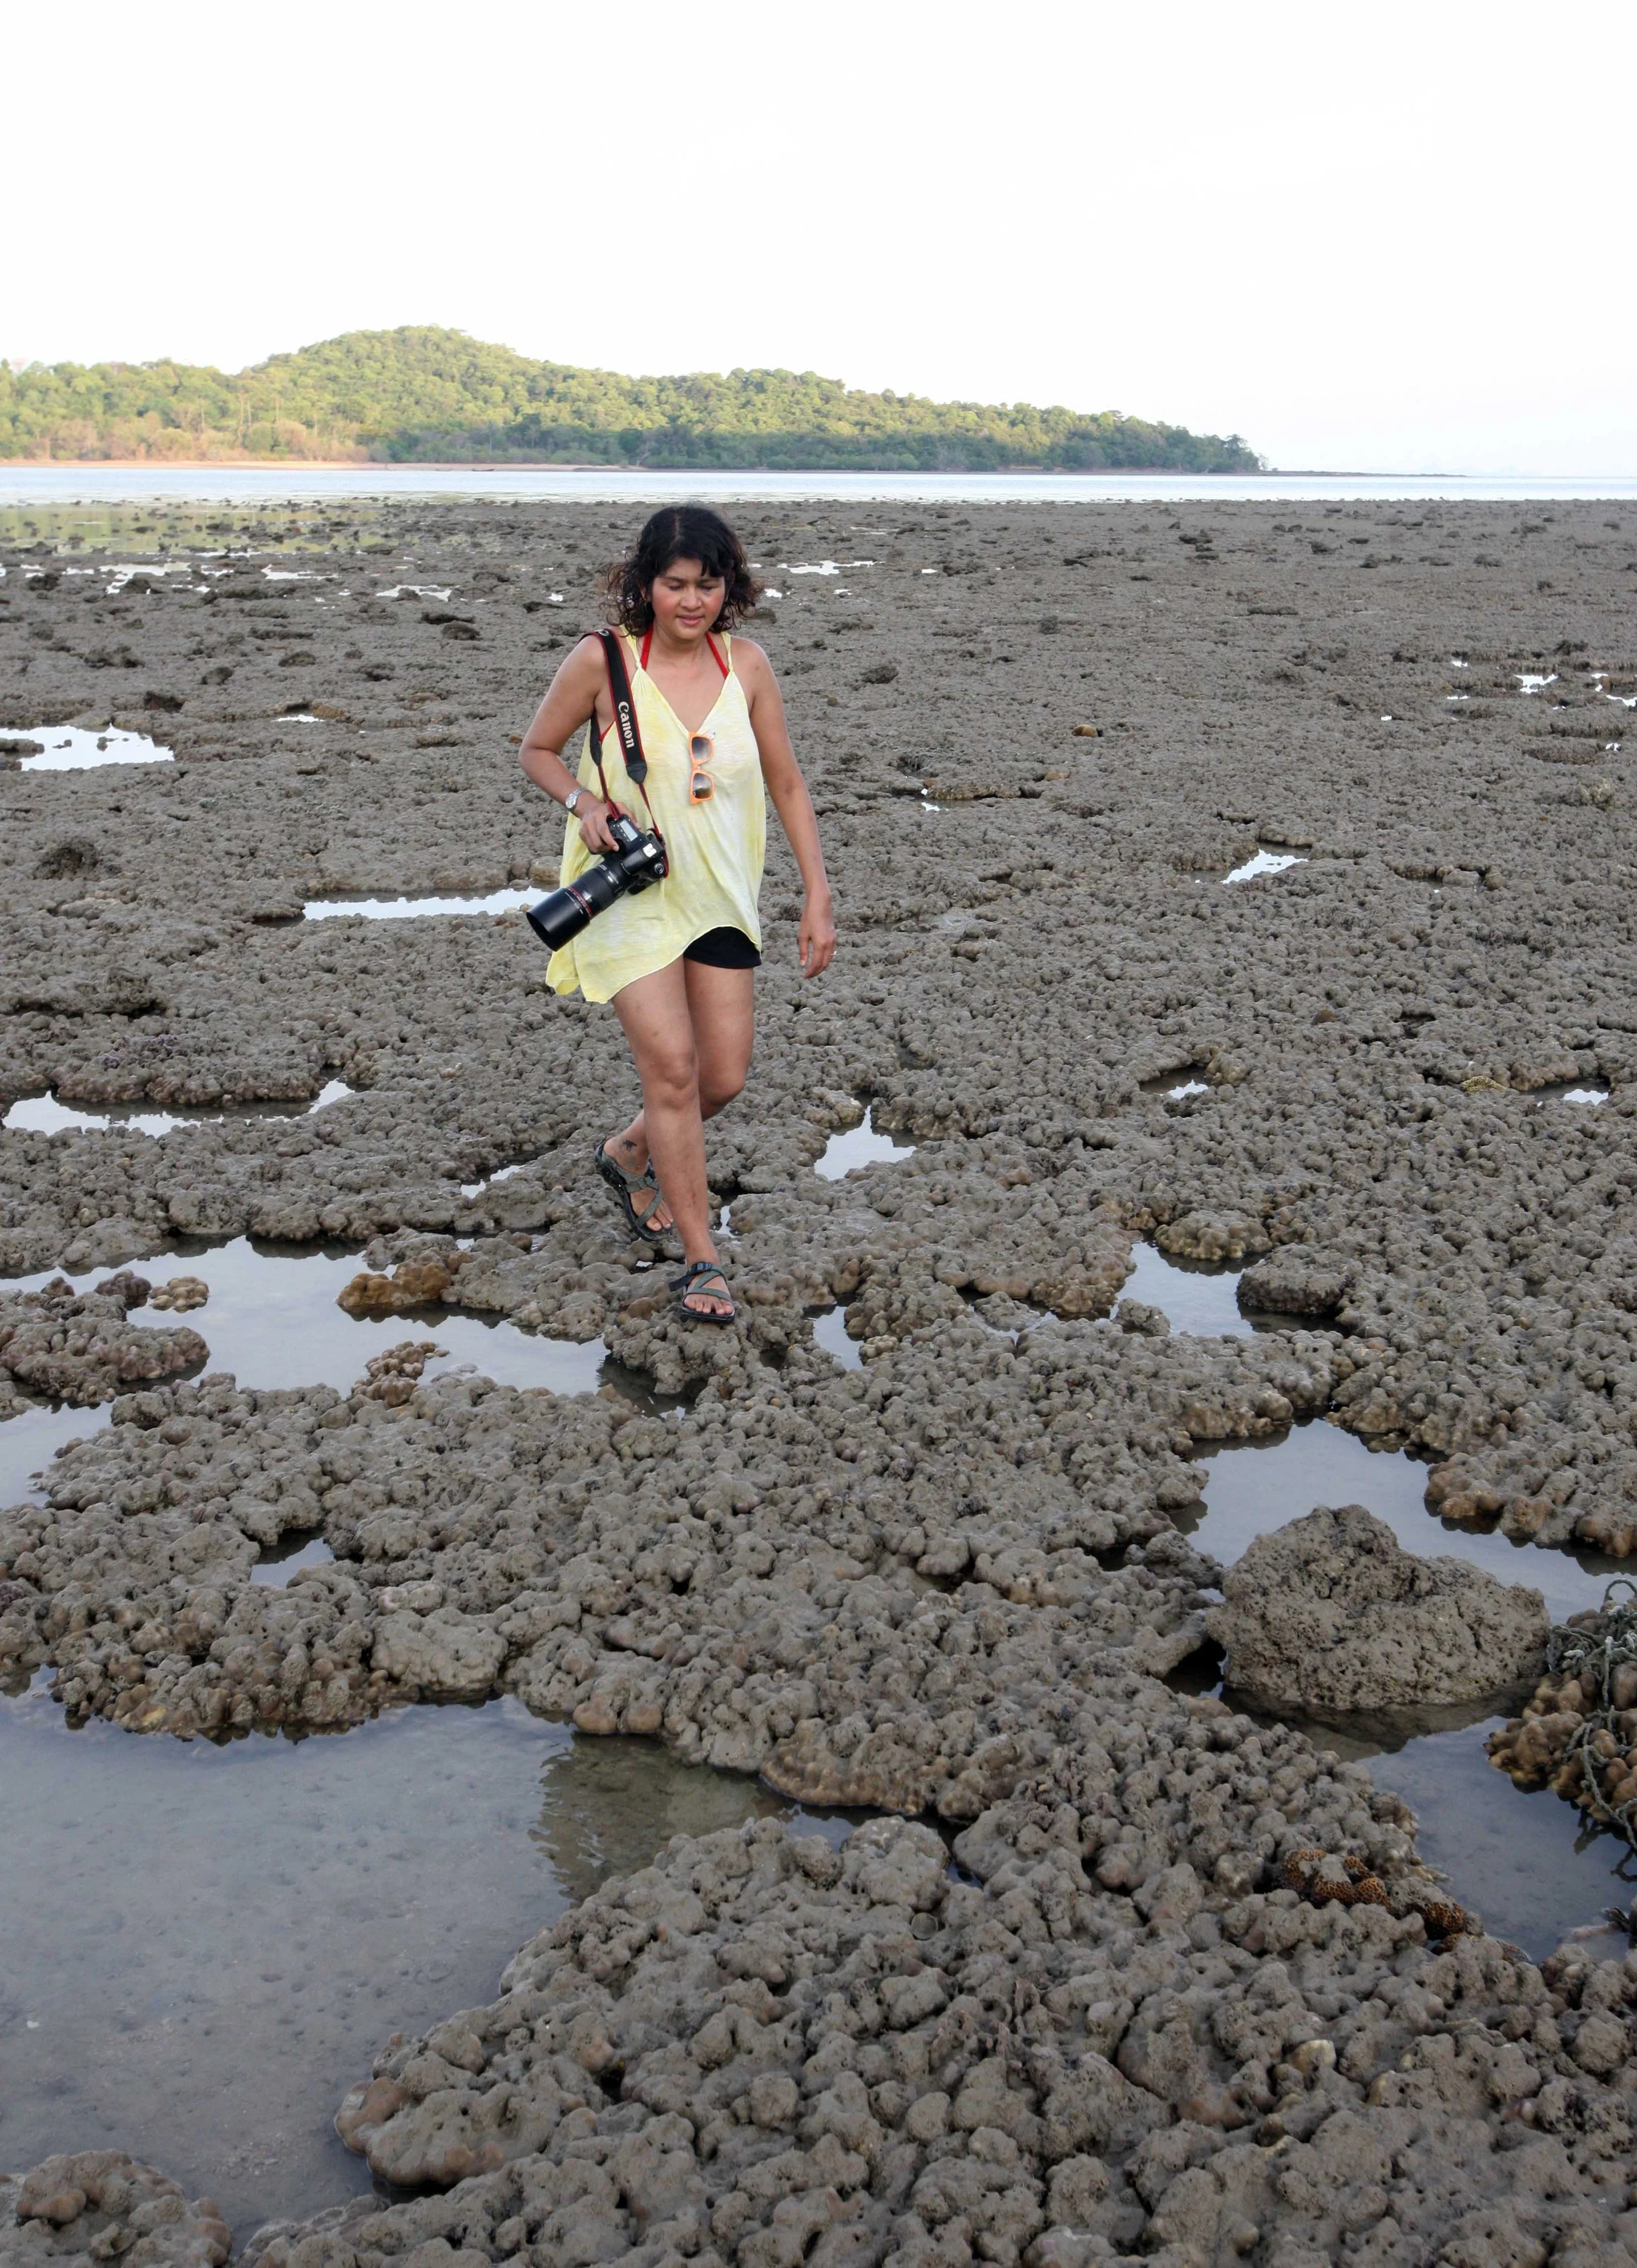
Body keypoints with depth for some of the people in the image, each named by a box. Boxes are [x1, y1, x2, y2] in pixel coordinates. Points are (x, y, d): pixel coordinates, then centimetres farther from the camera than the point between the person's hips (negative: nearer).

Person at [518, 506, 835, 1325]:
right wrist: (584, 803, -17)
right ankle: (701, 1258, 2)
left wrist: (817, 894, 0)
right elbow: (538, 749, 3)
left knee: (724, 1077, 6)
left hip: (719, 895, 4)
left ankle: (628, 1154, 38)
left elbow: (786, 783, 5)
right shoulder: (603, 661, -11)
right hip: (628, 891, -4)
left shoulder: (745, 665, -2)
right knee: (671, 1064, -11)